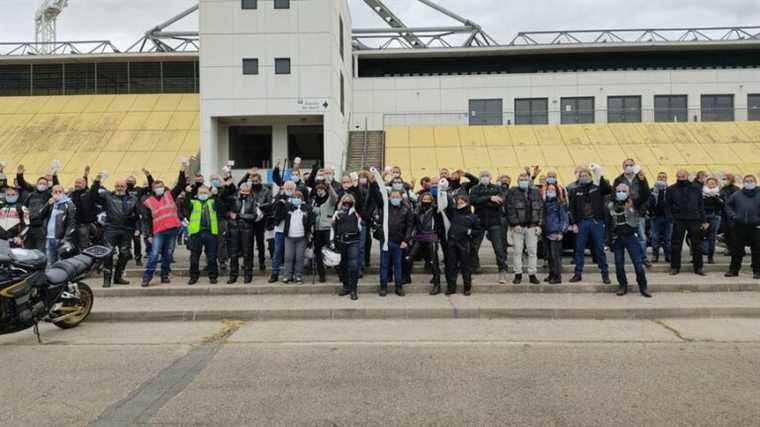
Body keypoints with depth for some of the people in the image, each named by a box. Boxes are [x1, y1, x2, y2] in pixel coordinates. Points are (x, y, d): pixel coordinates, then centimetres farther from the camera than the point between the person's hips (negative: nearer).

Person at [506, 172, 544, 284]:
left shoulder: (535, 192, 12)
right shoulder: (512, 192, 2)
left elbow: (541, 209, 10)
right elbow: (510, 209, -5)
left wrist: (539, 225, 1)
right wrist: (515, 224, -13)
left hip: (532, 226, 2)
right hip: (517, 226, -2)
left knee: (533, 251, 3)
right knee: (517, 251, 1)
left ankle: (532, 274, 10)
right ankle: (518, 274, 9)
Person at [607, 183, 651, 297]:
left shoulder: (633, 203, -2)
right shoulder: (612, 206, 6)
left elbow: (645, 196, -19)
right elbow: (608, 223, 12)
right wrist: (610, 236, 8)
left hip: (631, 236, -3)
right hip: (617, 238, 3)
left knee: (638, 263, -2)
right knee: (619, 264, 7)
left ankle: (643, 288, 7)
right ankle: (622, 286, 20)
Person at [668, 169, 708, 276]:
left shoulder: (696, 188, 6)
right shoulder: (671, 189, 3)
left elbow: (701, 205, 7)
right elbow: (669, 206, 6)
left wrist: (704, 221, 3)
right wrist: (673, 216, -5)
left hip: (694, 220, 1)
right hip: (678, 221, -1)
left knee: (697, 245, 6)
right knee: (676, 245, 2)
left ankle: (698, 268, 15)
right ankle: (674, 267, 10)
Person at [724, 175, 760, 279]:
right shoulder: (737, 195, 10)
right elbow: (728, 206, 16)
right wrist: (732, 215, -1)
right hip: (739, 227, 2)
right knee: (736, 250, 7)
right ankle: (733, 270, 15)